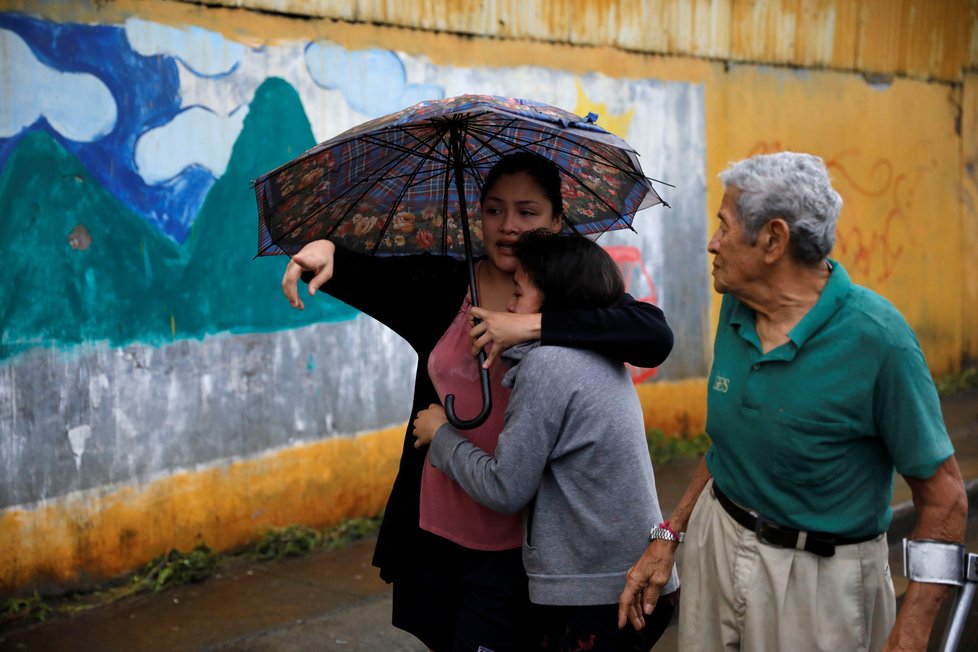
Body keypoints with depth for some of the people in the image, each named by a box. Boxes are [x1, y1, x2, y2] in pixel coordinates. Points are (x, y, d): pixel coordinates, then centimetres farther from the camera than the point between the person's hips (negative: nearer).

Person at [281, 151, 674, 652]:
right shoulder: (444, 287, 2)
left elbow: (656, 336, -25)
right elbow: (361, 277, -5)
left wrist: (532, 325, -31)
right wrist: (326, 250, -29)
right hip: (430, 531, 4)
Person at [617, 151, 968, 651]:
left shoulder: (877, 338, -22)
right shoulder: (737, 309, -1)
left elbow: (944, 497, -18)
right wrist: (667, 538, 9)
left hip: (821, 577, -6)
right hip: (715, 545, 6)